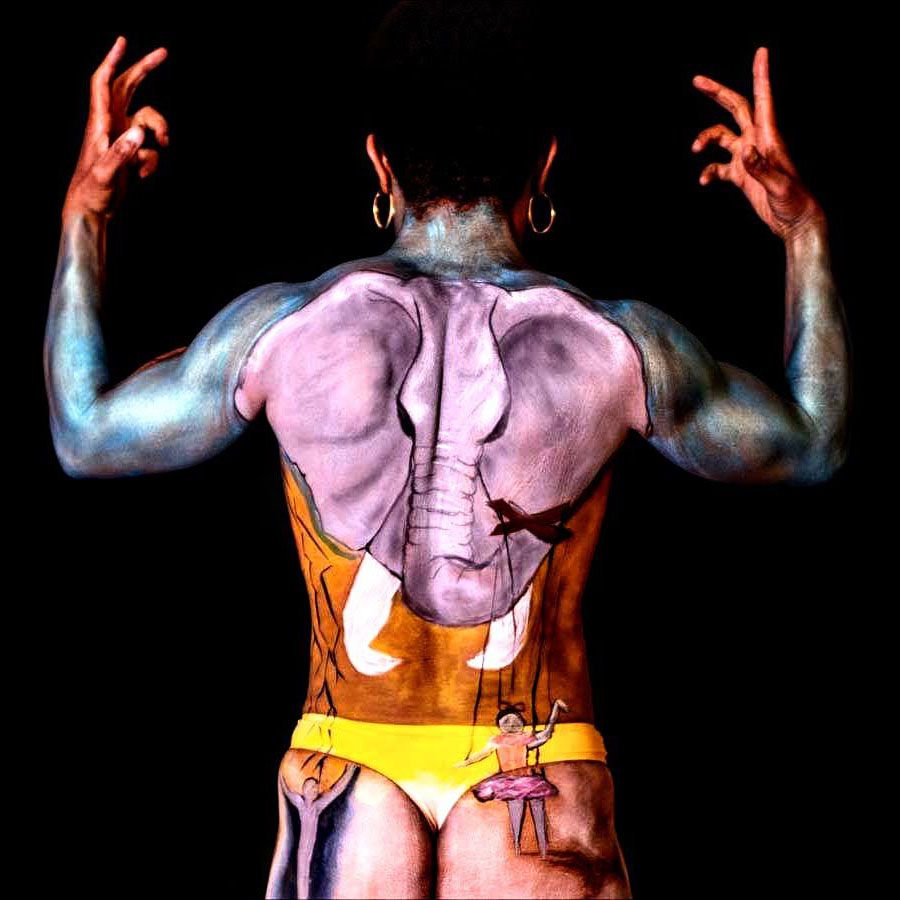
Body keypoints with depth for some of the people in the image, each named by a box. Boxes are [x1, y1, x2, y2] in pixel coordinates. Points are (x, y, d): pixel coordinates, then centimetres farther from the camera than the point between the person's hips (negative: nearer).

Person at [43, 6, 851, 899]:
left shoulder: (284, 328, -8)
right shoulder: (615, 344, -9)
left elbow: (85, 437, 9)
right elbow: (814, 442, 10)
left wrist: (83, 211, 14)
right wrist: (804, 226, 16)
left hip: (347, 784, 1)